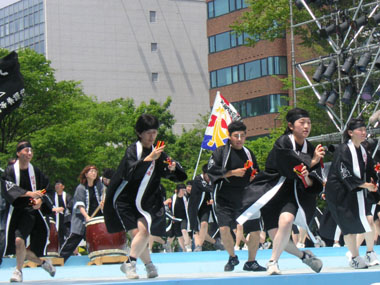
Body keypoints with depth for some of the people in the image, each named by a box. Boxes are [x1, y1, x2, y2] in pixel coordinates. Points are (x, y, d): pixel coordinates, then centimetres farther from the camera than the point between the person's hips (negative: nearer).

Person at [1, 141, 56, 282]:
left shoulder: (35, 171, 7)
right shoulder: (10, 170, -1)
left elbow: (44, 188, 15)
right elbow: (8, 188, -14)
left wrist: (40, 200, -6)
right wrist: (29, 193, -25)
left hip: (30, 209, 0)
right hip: (14, 210, 1)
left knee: (19, 239, -24)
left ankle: (18, 270, -6)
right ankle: (43, 262, 28)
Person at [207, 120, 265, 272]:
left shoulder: (248, 153, 14)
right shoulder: (221, 151, 0)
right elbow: (211, 170, -10)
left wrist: (255, 178, 3)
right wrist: (232, 173, -15)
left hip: (247, 199, 4)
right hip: (225, 199, -4)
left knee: (255, 231, -2)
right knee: (224, 228, -19)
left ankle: (251, 262, 21)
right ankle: (232, 257, 8)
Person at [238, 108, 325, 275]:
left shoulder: (310, 149, 5)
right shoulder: (282, 143, -10)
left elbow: (315, 184, 0)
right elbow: (290, 168, -21)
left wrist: (307, 179, -22)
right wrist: (311, 162, -11)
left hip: (292, 193, 2)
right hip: (272, 191, -2)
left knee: (286, 221, -29)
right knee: (275, 236, -4)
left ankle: (273, 261, -16)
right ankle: (304, 255, 24)